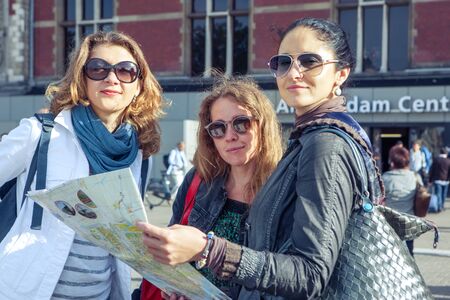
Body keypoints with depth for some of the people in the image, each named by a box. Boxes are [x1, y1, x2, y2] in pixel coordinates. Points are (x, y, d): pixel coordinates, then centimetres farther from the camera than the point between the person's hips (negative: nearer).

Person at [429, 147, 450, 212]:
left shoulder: (435, 160, -4)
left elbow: (431, 170, -2)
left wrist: (430, 180, 4)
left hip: (437, 180, -2)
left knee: (438, 194, -1)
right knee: (443, 195, 13)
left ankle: (439, 207, -9)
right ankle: (442, 206, 22)